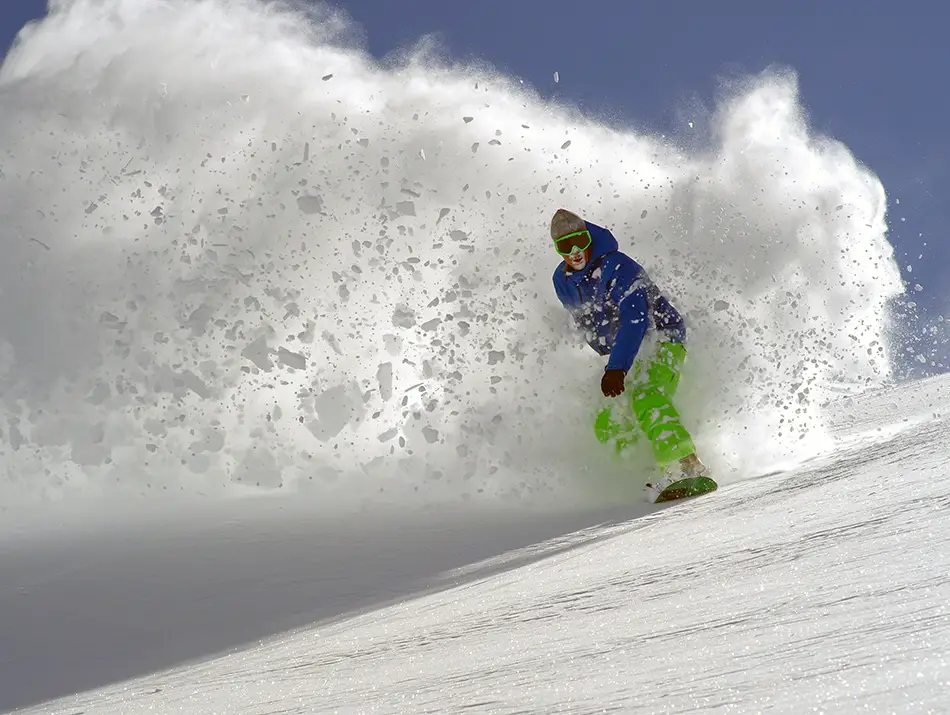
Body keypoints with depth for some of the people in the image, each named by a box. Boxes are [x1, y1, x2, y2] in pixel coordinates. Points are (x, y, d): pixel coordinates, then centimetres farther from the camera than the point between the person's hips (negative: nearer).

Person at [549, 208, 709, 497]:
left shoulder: (617, 267, -25)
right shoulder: (562, 280, 0)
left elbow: (635, 319, -36)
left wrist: (617, 367, -46)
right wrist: (613, 360, 13)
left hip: (661, 337, -9)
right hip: (626, 352, 9)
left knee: (644, 395, -35)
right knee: (606, 426, 1)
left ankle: (687, 467, -47)